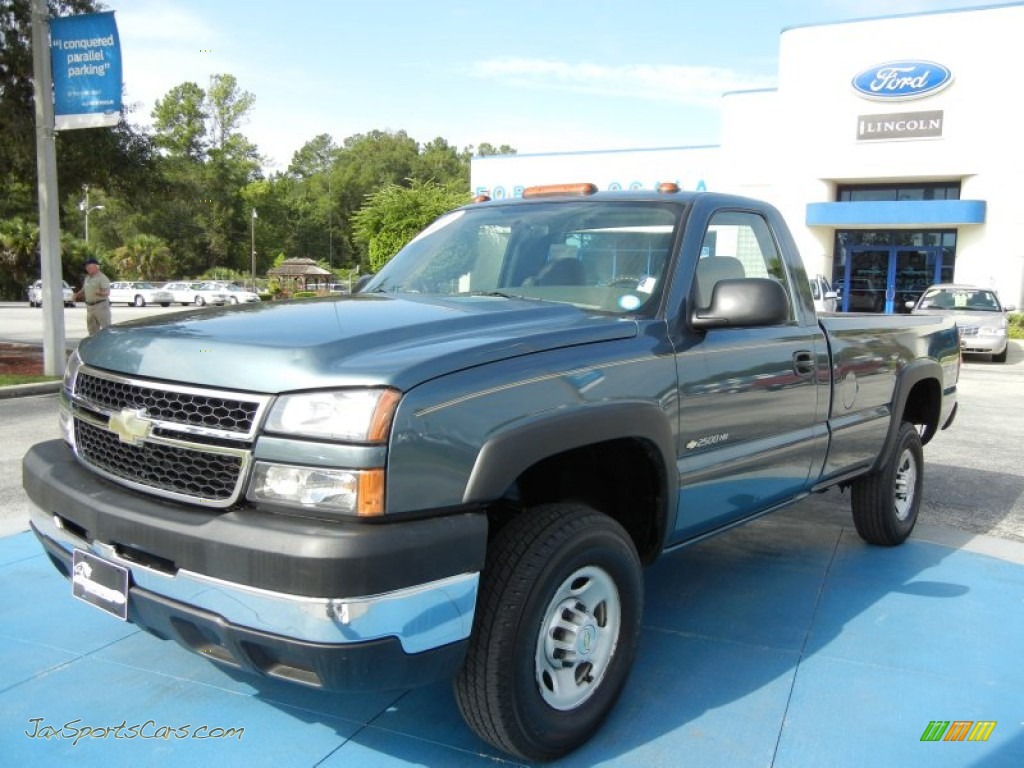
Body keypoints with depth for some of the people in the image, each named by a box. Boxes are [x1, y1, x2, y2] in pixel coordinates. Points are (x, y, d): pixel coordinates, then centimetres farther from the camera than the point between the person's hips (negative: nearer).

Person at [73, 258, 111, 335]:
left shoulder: (102, 278, -9)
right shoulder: (87, 278, 16)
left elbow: (107, 292, -18)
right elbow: (84, 290, 28)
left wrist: (100, 293, -38)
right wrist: (77, 295, 9)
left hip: (101, 305, -9)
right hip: (90, 306, 9)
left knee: (106, 328, -8)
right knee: (92, 329, 14)